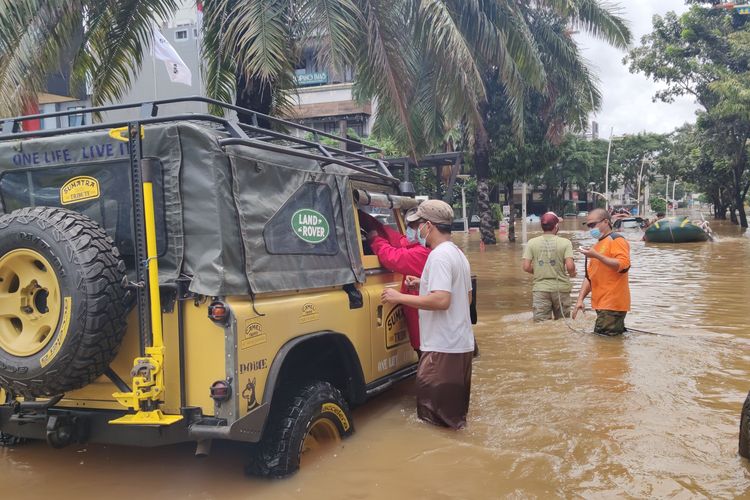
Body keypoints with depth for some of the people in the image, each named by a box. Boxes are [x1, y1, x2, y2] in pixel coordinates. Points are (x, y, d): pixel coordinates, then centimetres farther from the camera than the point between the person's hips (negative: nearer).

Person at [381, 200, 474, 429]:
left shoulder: (439, 256, -17)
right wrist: (424, 284, 17)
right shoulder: (458, 254, 14)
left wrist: (400, 298, -20)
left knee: (435, 415, -1)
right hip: (462, 344, 10)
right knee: (455, 411, 20)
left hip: (442, 348, -10)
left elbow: (441, 300, -28)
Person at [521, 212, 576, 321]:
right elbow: (570, 266, -14)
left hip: (540, 289, 1)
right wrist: (572, 274, 9)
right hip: (561, 288, -1)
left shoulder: (532, 242, -2)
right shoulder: (565, 242, -7)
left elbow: (526, 267, -5)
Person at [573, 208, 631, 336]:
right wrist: (580, 299, 10)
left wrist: (596, 256, -21)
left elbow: (624, 265, -20)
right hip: (601, 305, 9)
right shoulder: (596, 246, 21)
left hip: (612, 306, -9)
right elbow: (589, 277, 21)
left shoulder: (617, 240, -4)